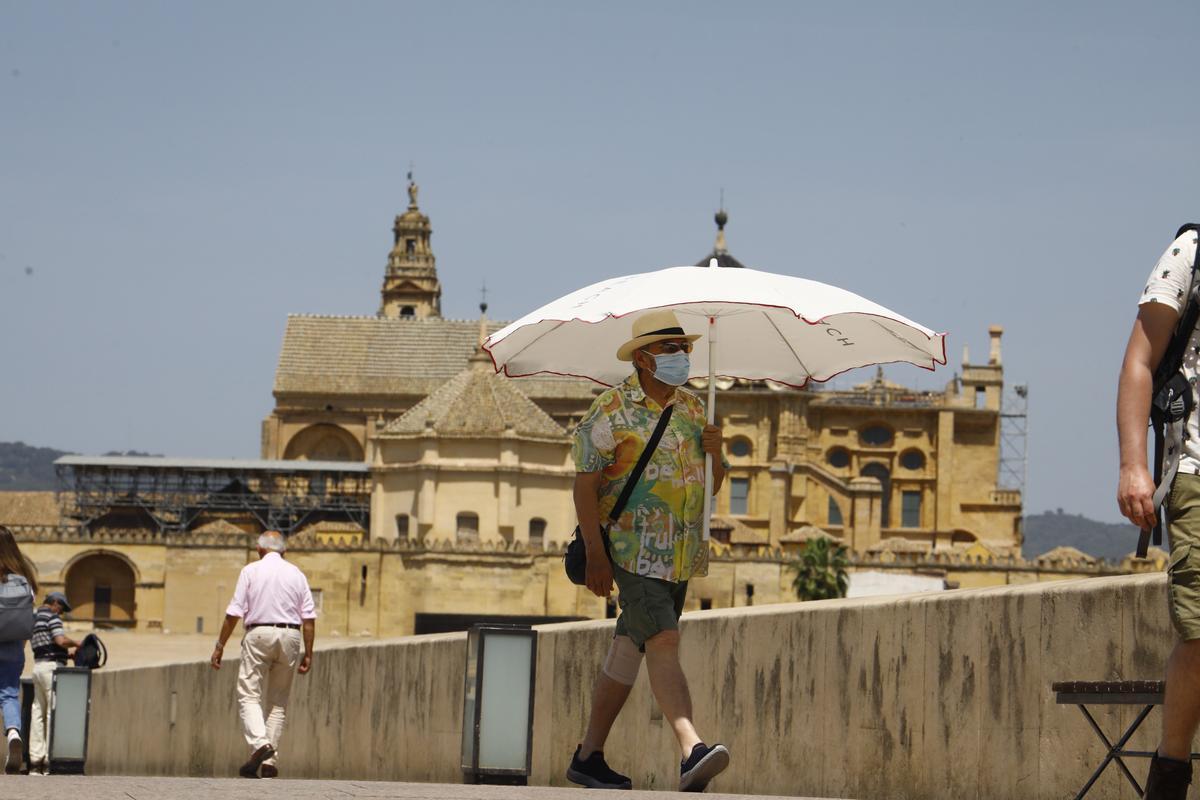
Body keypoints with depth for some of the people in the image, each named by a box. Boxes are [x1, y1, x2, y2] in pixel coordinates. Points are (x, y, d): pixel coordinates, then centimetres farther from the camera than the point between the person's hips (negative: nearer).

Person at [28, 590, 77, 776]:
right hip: (52, 666, -8)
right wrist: (76, 643, 0)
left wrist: (67, 654, 18)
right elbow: (61, 640, -19)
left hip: (38, 667, 8)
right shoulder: (52, 618, -6)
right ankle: (50, 761, -11)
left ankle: (35, 761, 2)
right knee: (54, 713, -7)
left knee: (38, 714, 6)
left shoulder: (33, 620, 21)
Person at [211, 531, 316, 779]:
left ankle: (259, 743, -28)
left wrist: (220, 646, 1)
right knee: (278, 701, 9)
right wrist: (308, 654, 8)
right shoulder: (296, 573, 11)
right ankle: (270, 761, 4)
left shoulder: (251, 571, 3)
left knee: (249, 696, -4)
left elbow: (234, 612, -3)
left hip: (259, 634, -3)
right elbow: (309, 617, 6)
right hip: (290, 636, 3)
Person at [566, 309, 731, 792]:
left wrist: (715, 454, -4)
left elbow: (712, 486, 19)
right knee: (663, 642, -20)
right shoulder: (611, 410, -6)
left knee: (630, 648, 10)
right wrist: (595, 555, -17)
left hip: (681, 554, 7)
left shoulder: (692, 409, 14)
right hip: (633, 549, -7)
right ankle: (692, 752, -32)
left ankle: (589, 757, 18)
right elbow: (585, 485, -9)